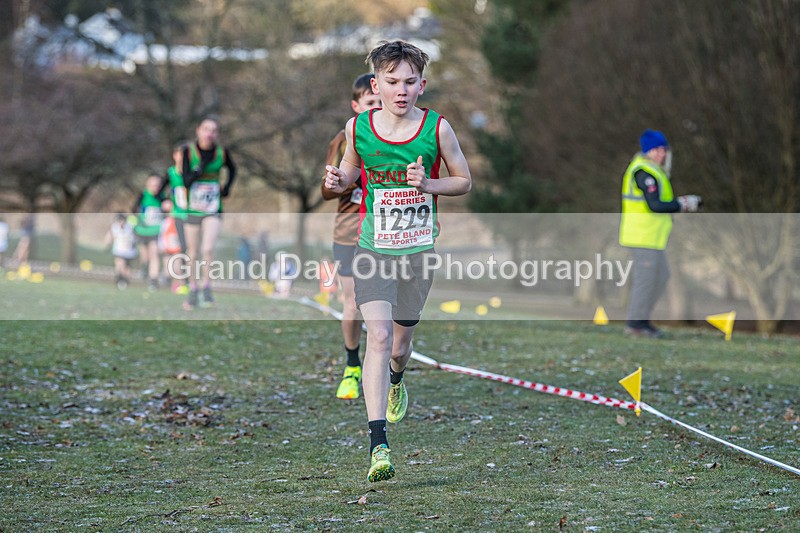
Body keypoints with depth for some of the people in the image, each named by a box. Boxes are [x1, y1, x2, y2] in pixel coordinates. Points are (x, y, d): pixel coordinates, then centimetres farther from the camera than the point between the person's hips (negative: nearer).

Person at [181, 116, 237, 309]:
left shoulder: (222, 153, -3)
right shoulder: (188, 151, -9)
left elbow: (232, 169, 18)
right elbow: (186, 181, -15)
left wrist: (227, 187, 5)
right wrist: (202, 166, -26)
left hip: (213, 210, 0)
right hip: (192, 210, 0)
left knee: (208, 249, -19)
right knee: (193, 254, 8)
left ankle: (206, 286, -1)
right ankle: (193, 291, 24)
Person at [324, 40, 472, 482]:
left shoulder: (437, 129, -8)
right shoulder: (358, 127, -4)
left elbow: (464, 181, 4)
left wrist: (428, 185, -15)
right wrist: (337, 181, -7)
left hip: (419, 249, 1)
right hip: (373, 247, -1)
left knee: (399, 345, 12)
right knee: (378, 336, -18)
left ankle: (396, 381, 52)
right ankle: (378, 445, -22)